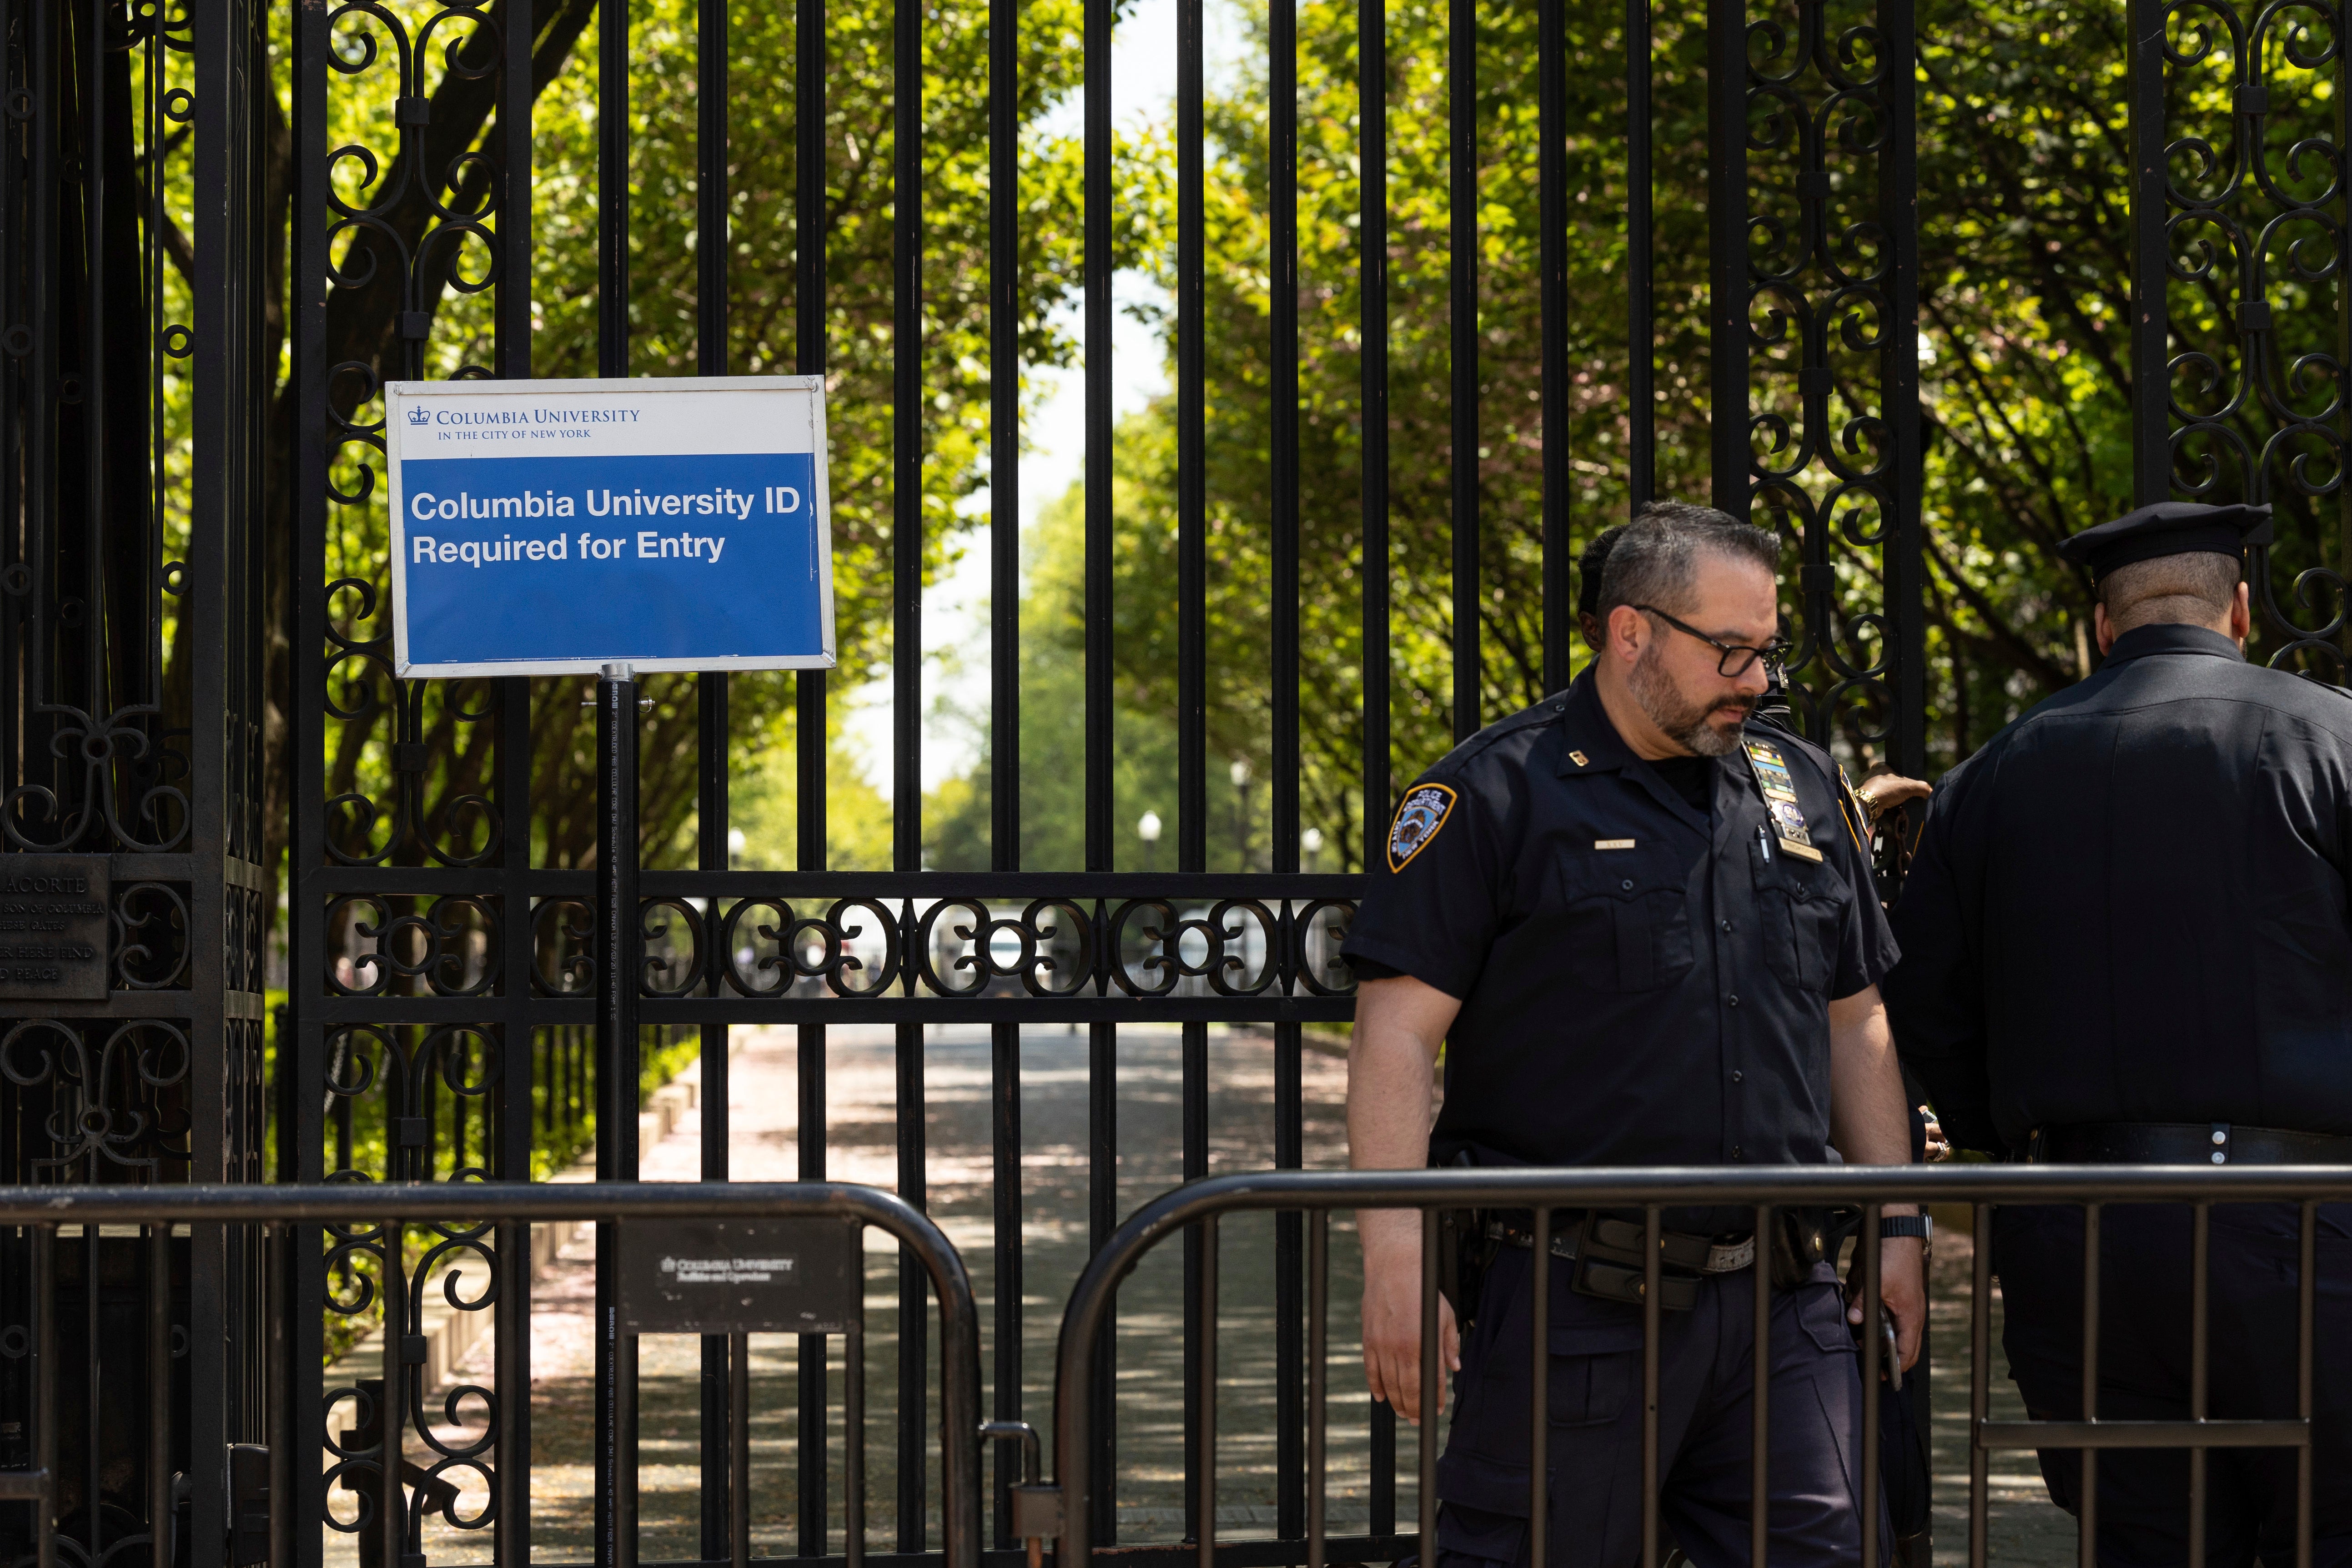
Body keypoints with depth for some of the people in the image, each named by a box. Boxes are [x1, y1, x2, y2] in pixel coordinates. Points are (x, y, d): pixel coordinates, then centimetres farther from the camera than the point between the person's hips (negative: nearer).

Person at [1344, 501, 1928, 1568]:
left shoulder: (1801, 790, 15)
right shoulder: (1497, 793, -4)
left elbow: (1855, 1023, 21)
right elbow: (1397, 1033, -9)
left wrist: (1896, 1224, 15)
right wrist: (1397, 1259, -16)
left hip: (1781, 1297, 5)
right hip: (1573, 1307, -5)